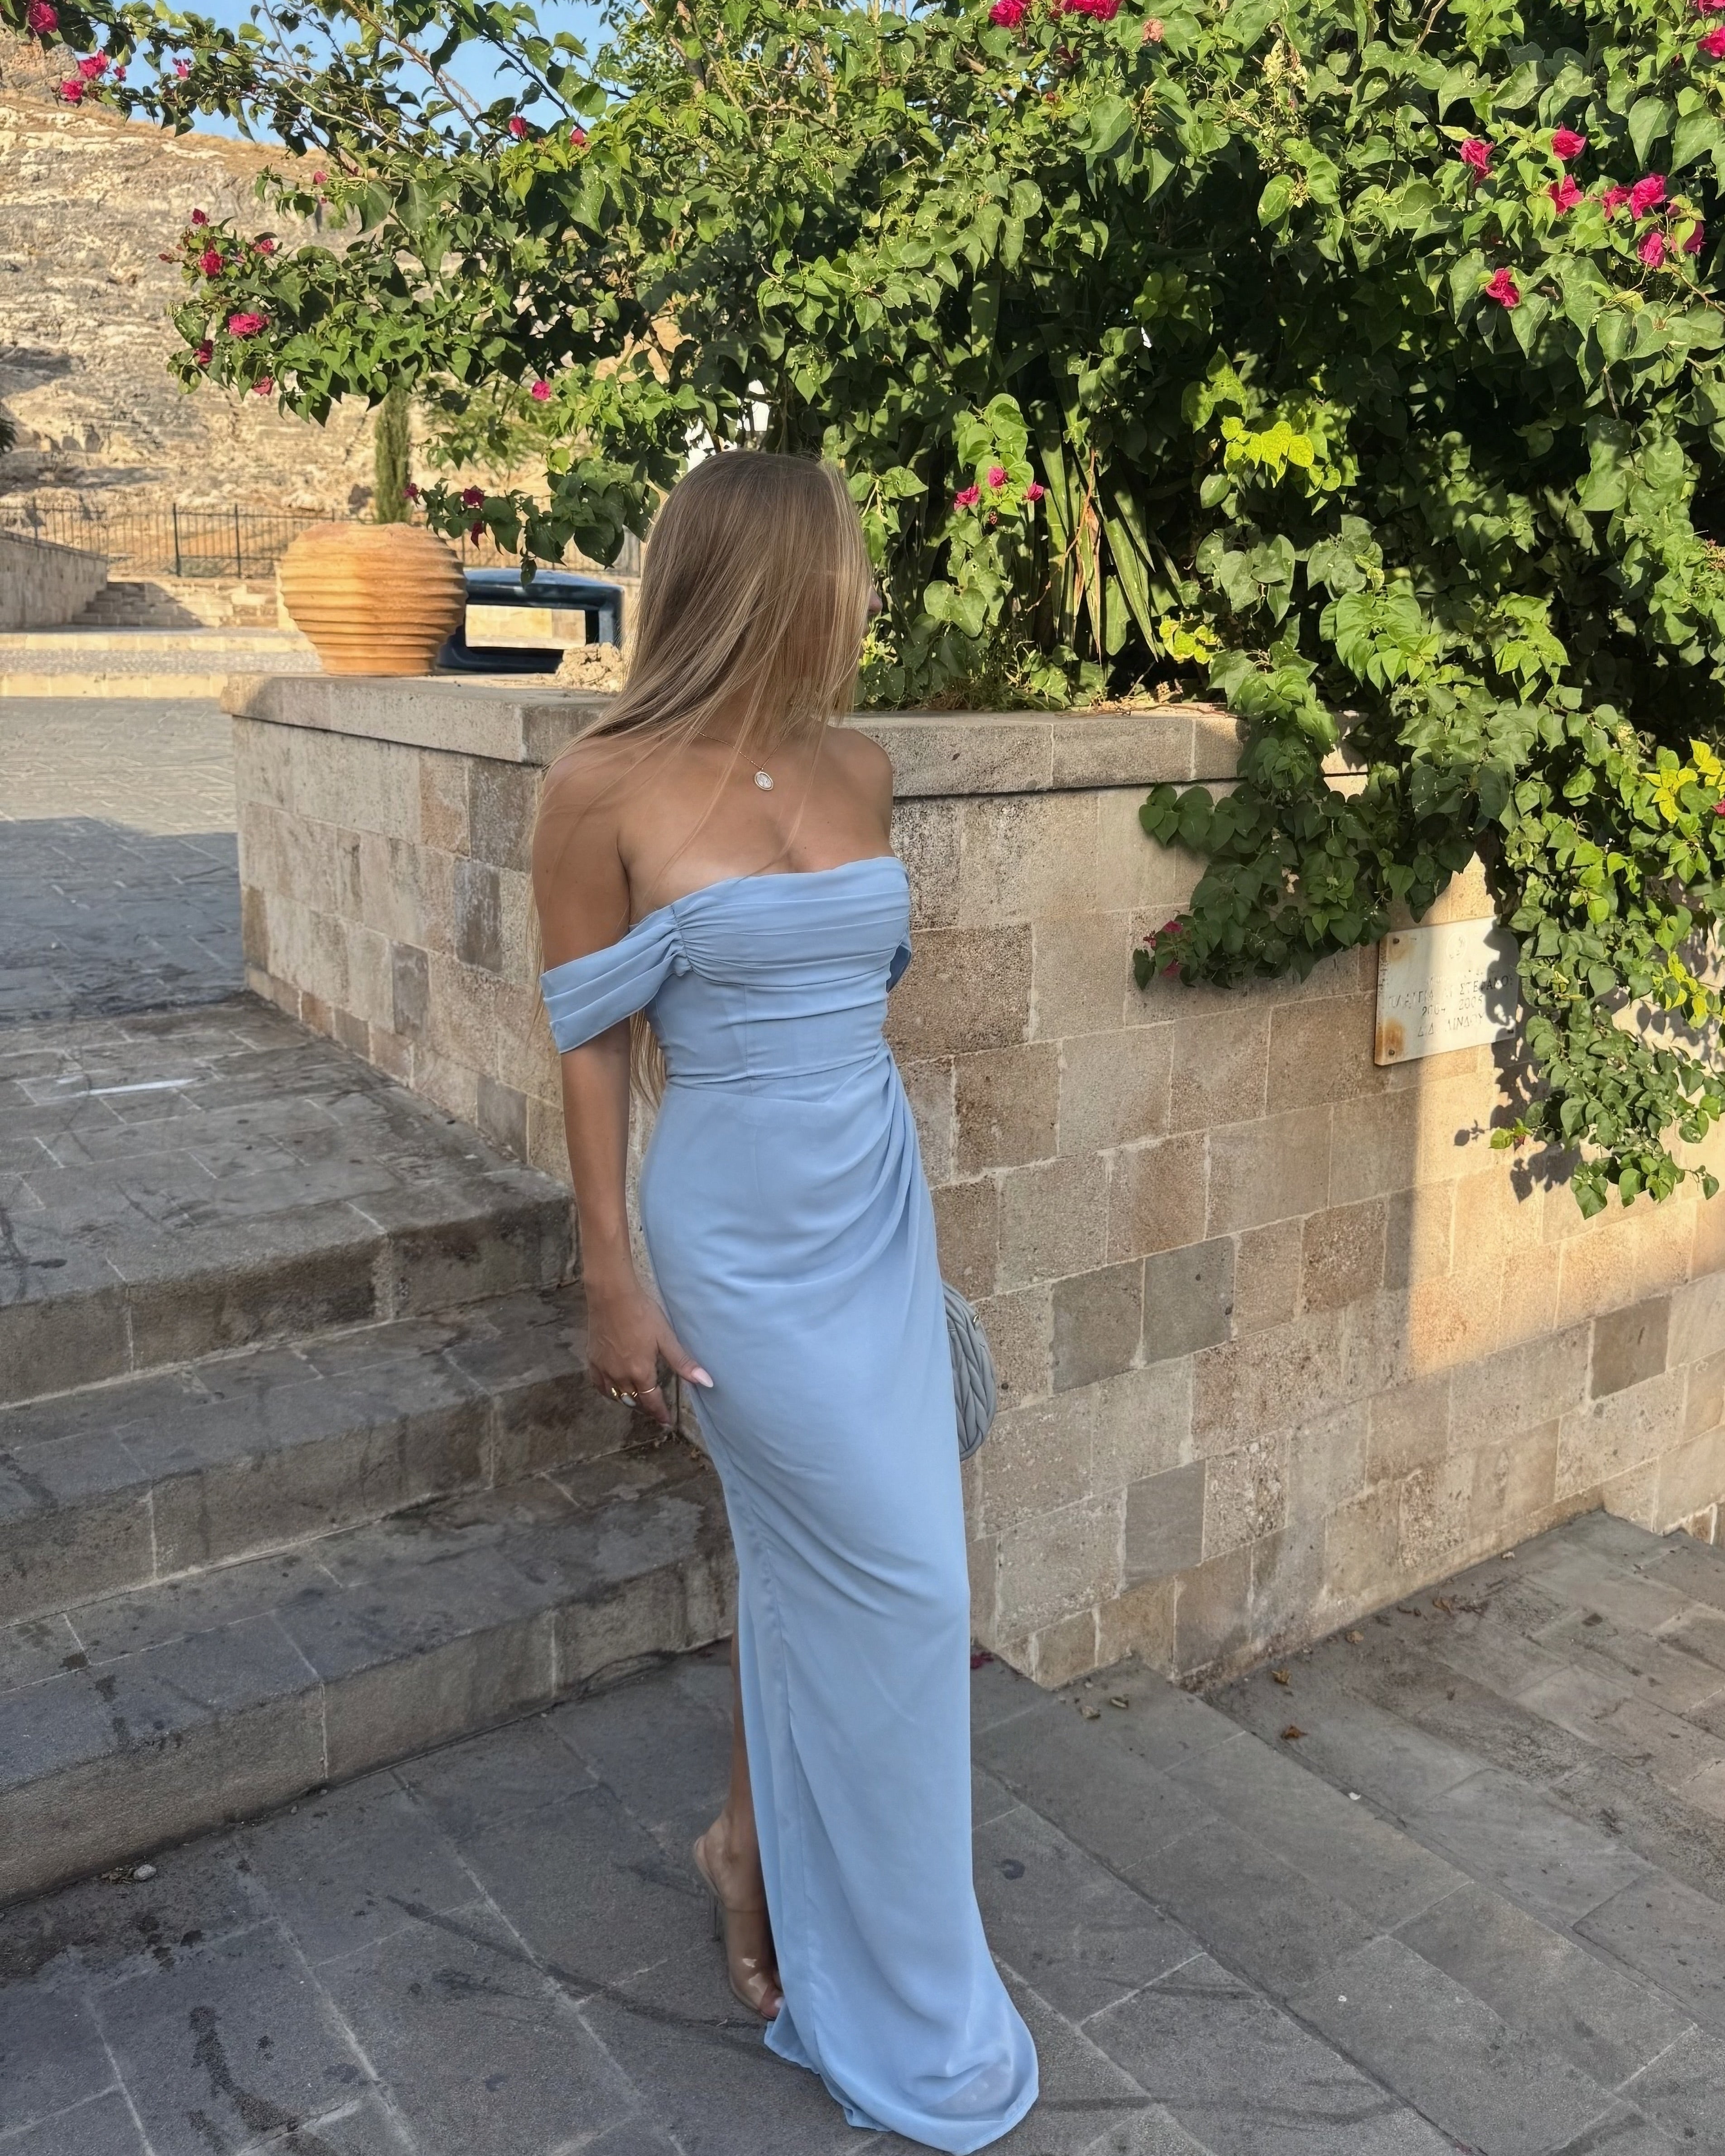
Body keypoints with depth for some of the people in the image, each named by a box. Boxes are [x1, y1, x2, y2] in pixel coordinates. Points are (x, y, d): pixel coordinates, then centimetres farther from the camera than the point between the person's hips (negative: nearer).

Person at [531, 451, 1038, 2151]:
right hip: (740, 1238, -6)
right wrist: (614, 1284, -8)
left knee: (811, 1566, 15)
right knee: (901, 1585, 3)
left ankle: (756, 1849, 41)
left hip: (878, 1217, 6)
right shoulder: (606, 790, -12)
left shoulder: (857, 772, 4)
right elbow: (593, 1052, -9)